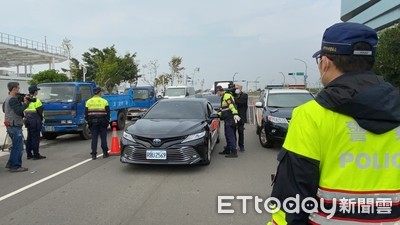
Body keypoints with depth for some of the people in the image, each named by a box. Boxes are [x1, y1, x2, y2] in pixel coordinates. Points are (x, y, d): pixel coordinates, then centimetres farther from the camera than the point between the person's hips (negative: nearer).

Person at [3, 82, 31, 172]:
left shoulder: (7, 98, 15)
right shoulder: (13, 99, -17)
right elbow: (19, 111, -25)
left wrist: (21, 100, 8)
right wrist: (25, 103, -19)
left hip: (10, 126, 10)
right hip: (15, 126, -10)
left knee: (16, 146, 20)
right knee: (18, 147, -3)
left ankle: (10, 164, 27)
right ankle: (16, 166, 2)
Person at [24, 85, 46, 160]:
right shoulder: (36, 101, -14)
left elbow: (25, 112, 15)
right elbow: (40, 111, -13)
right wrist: (41, 119, 0)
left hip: (28, 121, 9)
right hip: (35, 121, -8)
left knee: (29, 137, 13)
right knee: (35, 138, -5)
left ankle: (29, 154, 19)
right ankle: (36, 155, -3)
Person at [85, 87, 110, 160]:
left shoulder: (88, 102, 5)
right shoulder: (104, 101, -2)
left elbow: (86, 113, 6)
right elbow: (108, 113, -1)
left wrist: (88, 121, 14)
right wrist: (107, 121, 7)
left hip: (92, 123, 2)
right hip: (102, 122, -2)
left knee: (94, 139, 4)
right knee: (103, 138, 7)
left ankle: (94, 154, 4)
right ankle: (105, 153, 12)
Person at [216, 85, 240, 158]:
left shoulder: (227, 95, -13)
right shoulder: (223, 97, 22)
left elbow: (232, 105, -26)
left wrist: (235, 114, -35)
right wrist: (219, 114, 32)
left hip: (230, 119, -11)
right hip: (227, 119, 11)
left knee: (230, 135, -11)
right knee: (228, 135, 17)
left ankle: (234, 152, -10)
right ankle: (227, 150, 27)